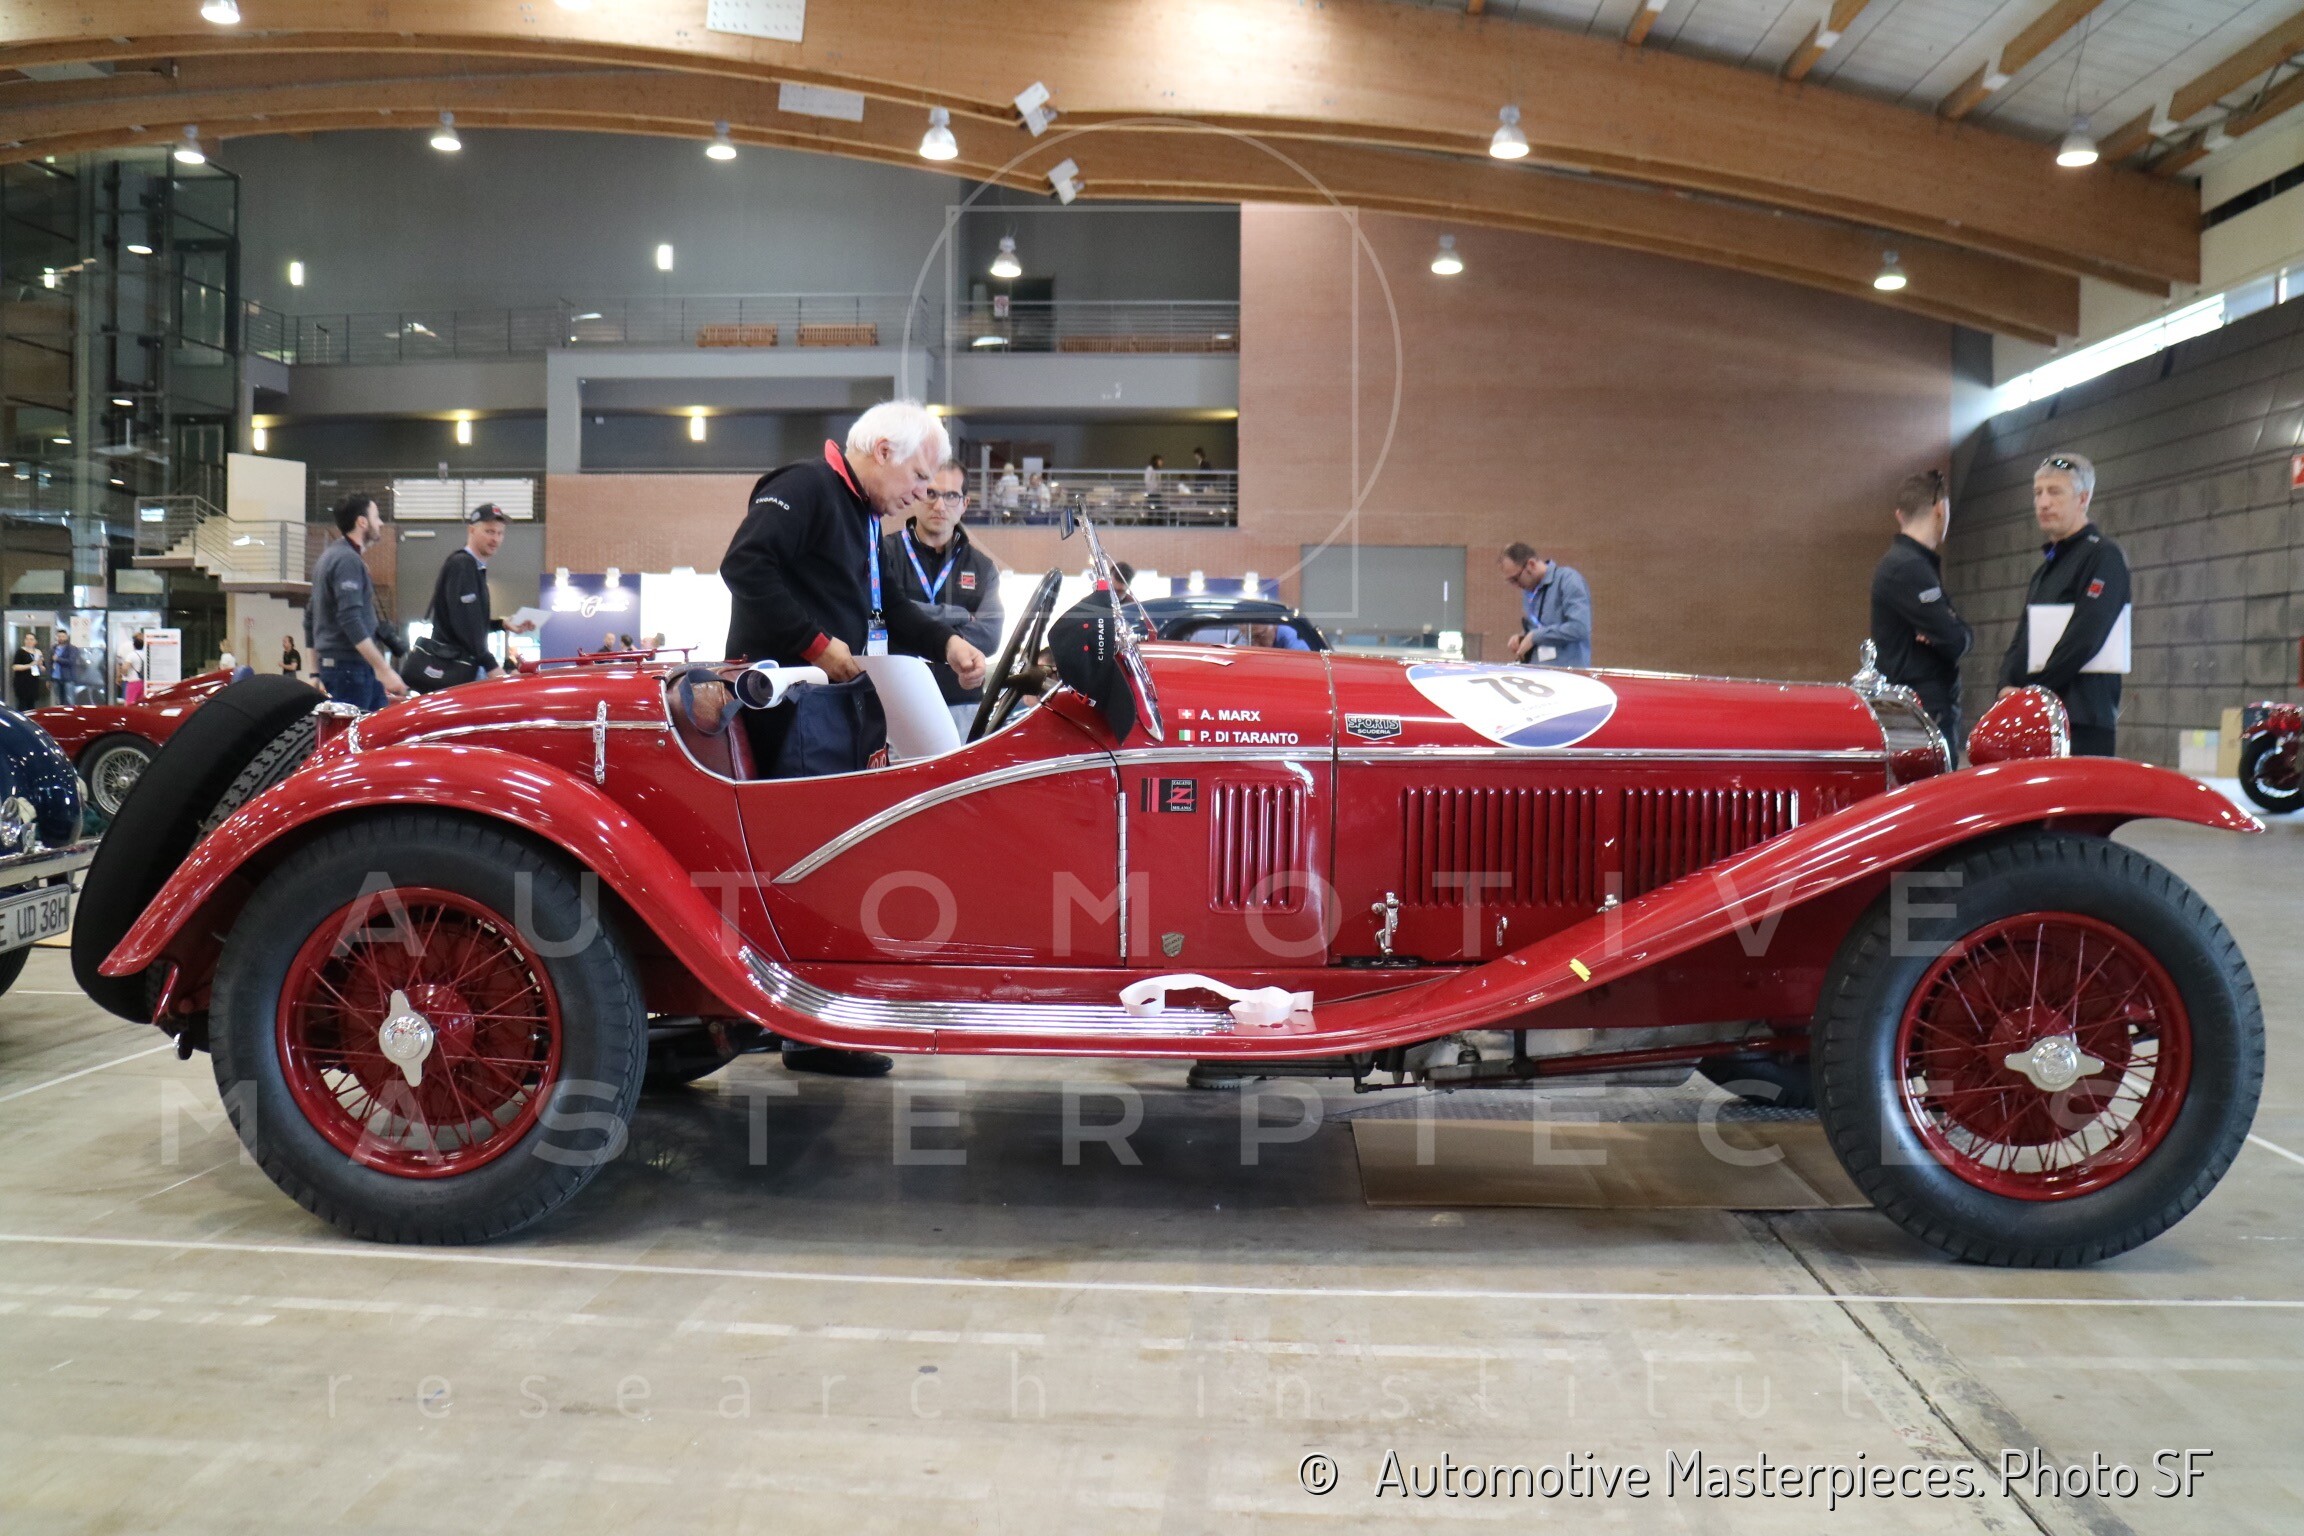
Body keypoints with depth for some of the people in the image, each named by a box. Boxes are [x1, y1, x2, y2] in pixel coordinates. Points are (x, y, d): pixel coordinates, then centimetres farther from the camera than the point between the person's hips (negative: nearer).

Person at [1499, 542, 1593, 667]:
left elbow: (1579, 628, -20)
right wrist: (1522, 638, 5)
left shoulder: (1568, 579, -9)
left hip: (1567, 672, -7)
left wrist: (1535, 636, -14)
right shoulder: (1529, 591, 16)